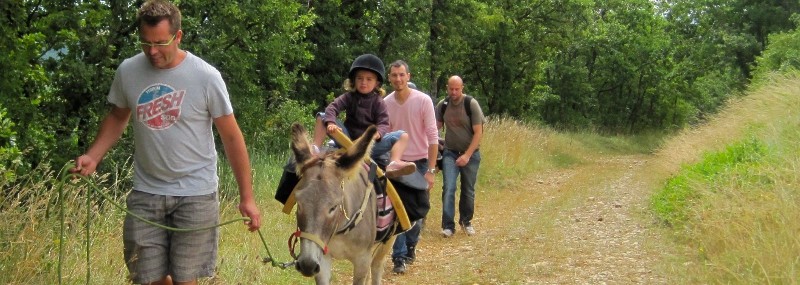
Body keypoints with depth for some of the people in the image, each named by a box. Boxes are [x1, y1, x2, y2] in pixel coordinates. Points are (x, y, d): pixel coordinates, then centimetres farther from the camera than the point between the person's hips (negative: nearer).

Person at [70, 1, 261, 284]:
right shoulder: (127, 71, -2)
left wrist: (247, 197, -7)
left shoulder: (206, 77, -12)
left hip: (195, 193, -3)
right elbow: (117, 117, 15)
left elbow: (231, 137, -5)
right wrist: (92, 156, -2)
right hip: (145, 193, 3)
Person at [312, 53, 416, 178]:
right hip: (349, 140, 1)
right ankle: (315, 149, -25)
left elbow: (384, 124, -11)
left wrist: (378, 133, -36)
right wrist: (330, 123, -33)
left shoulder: (378, 102, 0)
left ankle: (394, 164, -46)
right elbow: (332, 108, -11)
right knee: (322, 117, -9)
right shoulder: (349, 97, 3)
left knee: (402, 136, -20)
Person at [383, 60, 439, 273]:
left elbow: (432, 136, -11)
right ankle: (399, 258, 4)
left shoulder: (423, 100, -12)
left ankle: (410, 247, 31)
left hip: (419, 164, -1)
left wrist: (431, 170, -14)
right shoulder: (385, 104, -4)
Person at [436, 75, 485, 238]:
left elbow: (478, 132, -12)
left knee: (468, 190, 9)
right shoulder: (442, 105, -3)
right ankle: (448, 226, -10)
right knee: (448, 188, -12)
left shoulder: (471, 104, -12)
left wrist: (467, 155, -17)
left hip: (470, 153, -1)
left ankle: (466, 221, 27)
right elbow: (437, 126, 9)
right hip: (450, 152, 1)